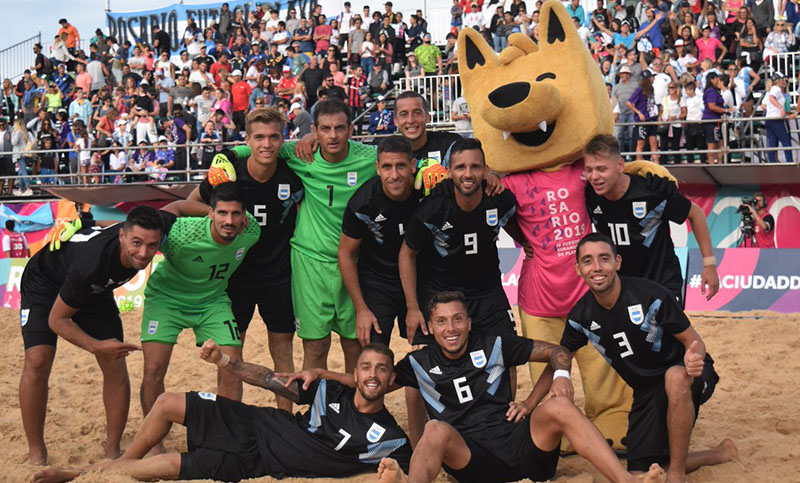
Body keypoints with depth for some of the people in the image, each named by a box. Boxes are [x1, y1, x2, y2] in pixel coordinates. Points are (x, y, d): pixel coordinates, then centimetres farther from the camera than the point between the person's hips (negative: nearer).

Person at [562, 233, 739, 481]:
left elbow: (694, 342, -16)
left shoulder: (651, 296, -23)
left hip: (684, 378, -5)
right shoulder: (581, 316, -9)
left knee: (675, 376, -42)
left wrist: (694, 359, -40)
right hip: (646, 392, 5)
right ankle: (718, 454, 19)